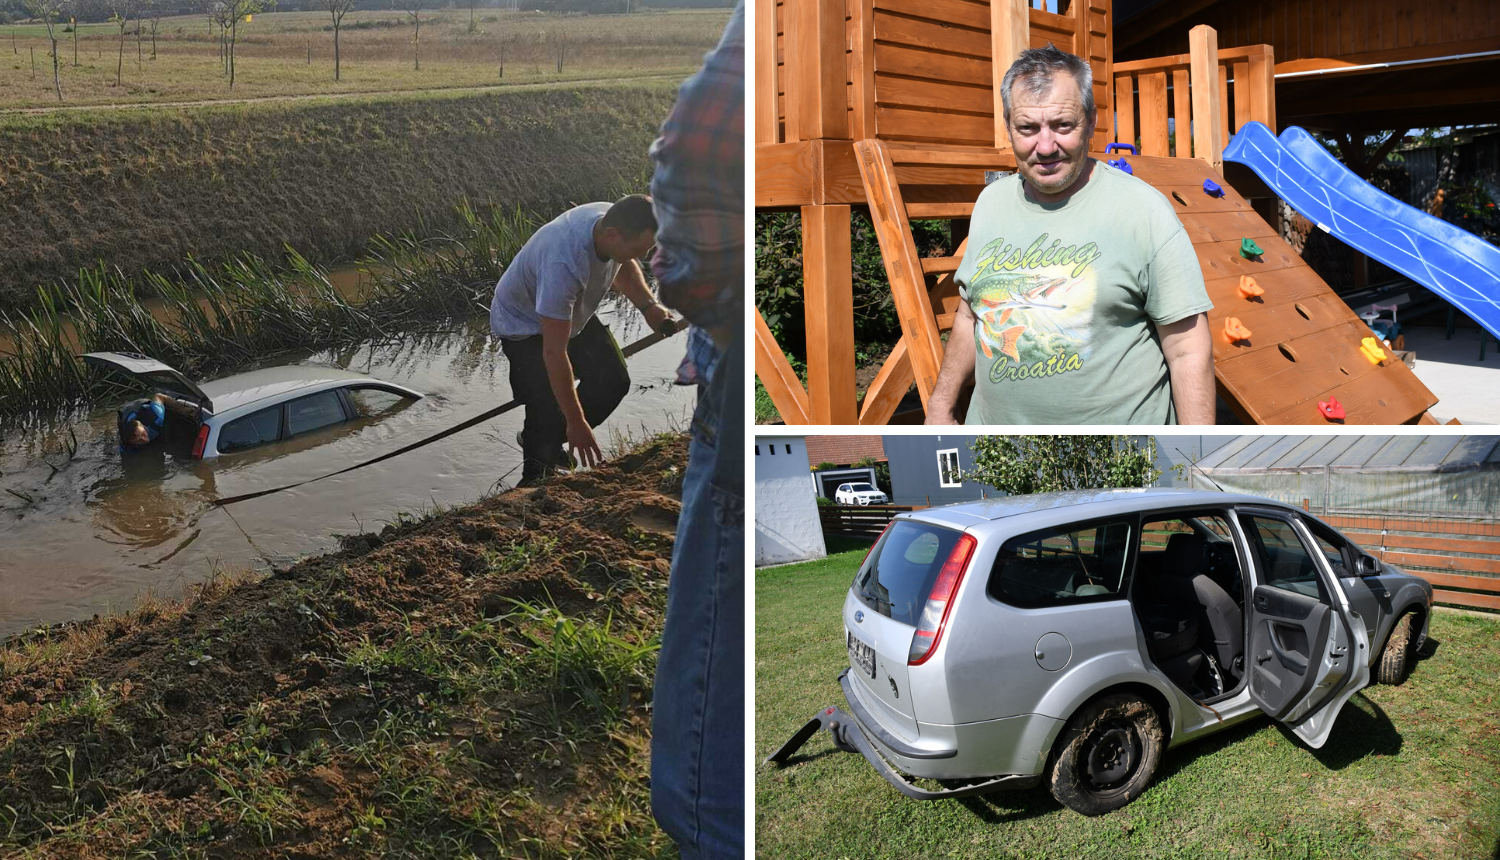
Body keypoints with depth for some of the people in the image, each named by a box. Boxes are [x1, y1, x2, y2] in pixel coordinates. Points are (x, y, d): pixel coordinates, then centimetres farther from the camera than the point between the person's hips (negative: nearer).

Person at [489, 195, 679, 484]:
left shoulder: (613, 219, -21)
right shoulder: (563, 265, -44)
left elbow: (622, 265, 7)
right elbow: (554, 352, -38)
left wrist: (648, 305, -10)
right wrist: (576, 422, -31)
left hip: (573, 315, 8)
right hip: (525, 326, -7)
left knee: (614, 380, 0)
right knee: (550, 409, -16)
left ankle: (550, 442, 21)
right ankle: (535, 482, 11)